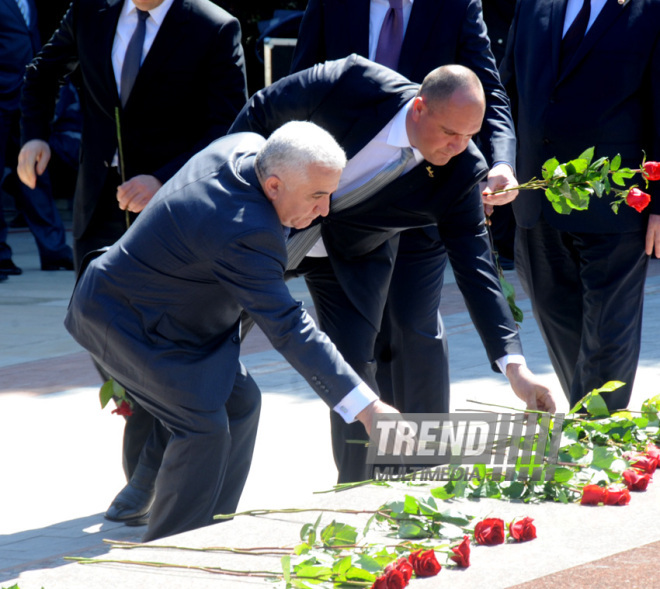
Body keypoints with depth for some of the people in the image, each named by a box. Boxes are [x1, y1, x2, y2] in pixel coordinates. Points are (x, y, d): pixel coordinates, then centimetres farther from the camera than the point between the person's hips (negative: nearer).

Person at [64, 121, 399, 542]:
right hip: (120, 319, -11)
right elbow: (288, 330, -36)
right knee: (204, 425, -16)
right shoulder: (244, 232, -36)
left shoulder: (246, 146, -9)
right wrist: (366, 407, -38)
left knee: (240, 402, 8)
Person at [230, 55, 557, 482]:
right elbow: (261, 112, -16)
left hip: (351, 255, 1)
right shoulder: (354, 84, -33)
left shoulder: (461, 174, -25)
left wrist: (514, 363, -31)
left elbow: (476, 269, -21)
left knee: (353, 370, -8)